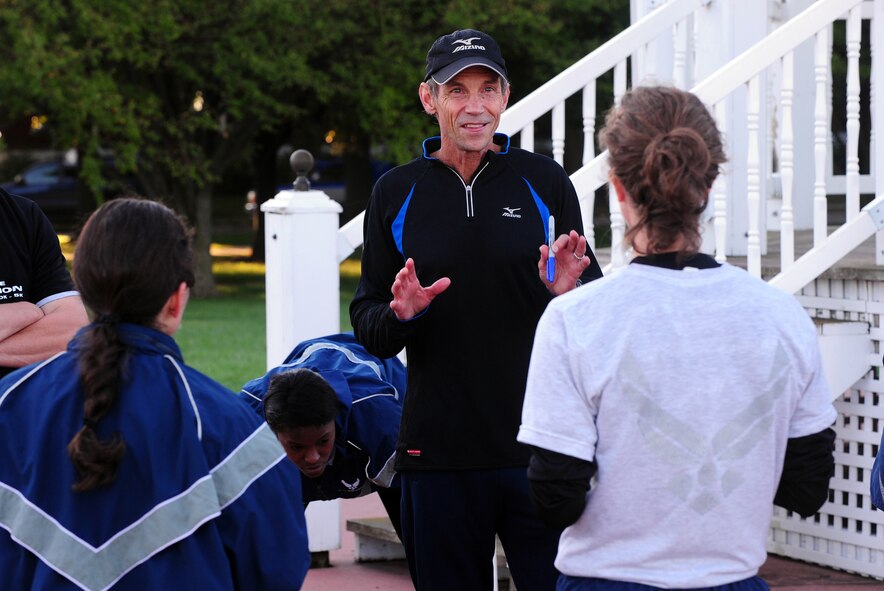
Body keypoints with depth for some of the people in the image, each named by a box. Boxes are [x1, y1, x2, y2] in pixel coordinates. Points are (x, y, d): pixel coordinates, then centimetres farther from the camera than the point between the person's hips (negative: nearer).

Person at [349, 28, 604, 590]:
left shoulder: (544, 180, 4)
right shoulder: (395, 193, 7)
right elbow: (368, 325, 9)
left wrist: (570, 292, -15)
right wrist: (399, 315, -13)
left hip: (540, 449, -1)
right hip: (438, 454, 1)